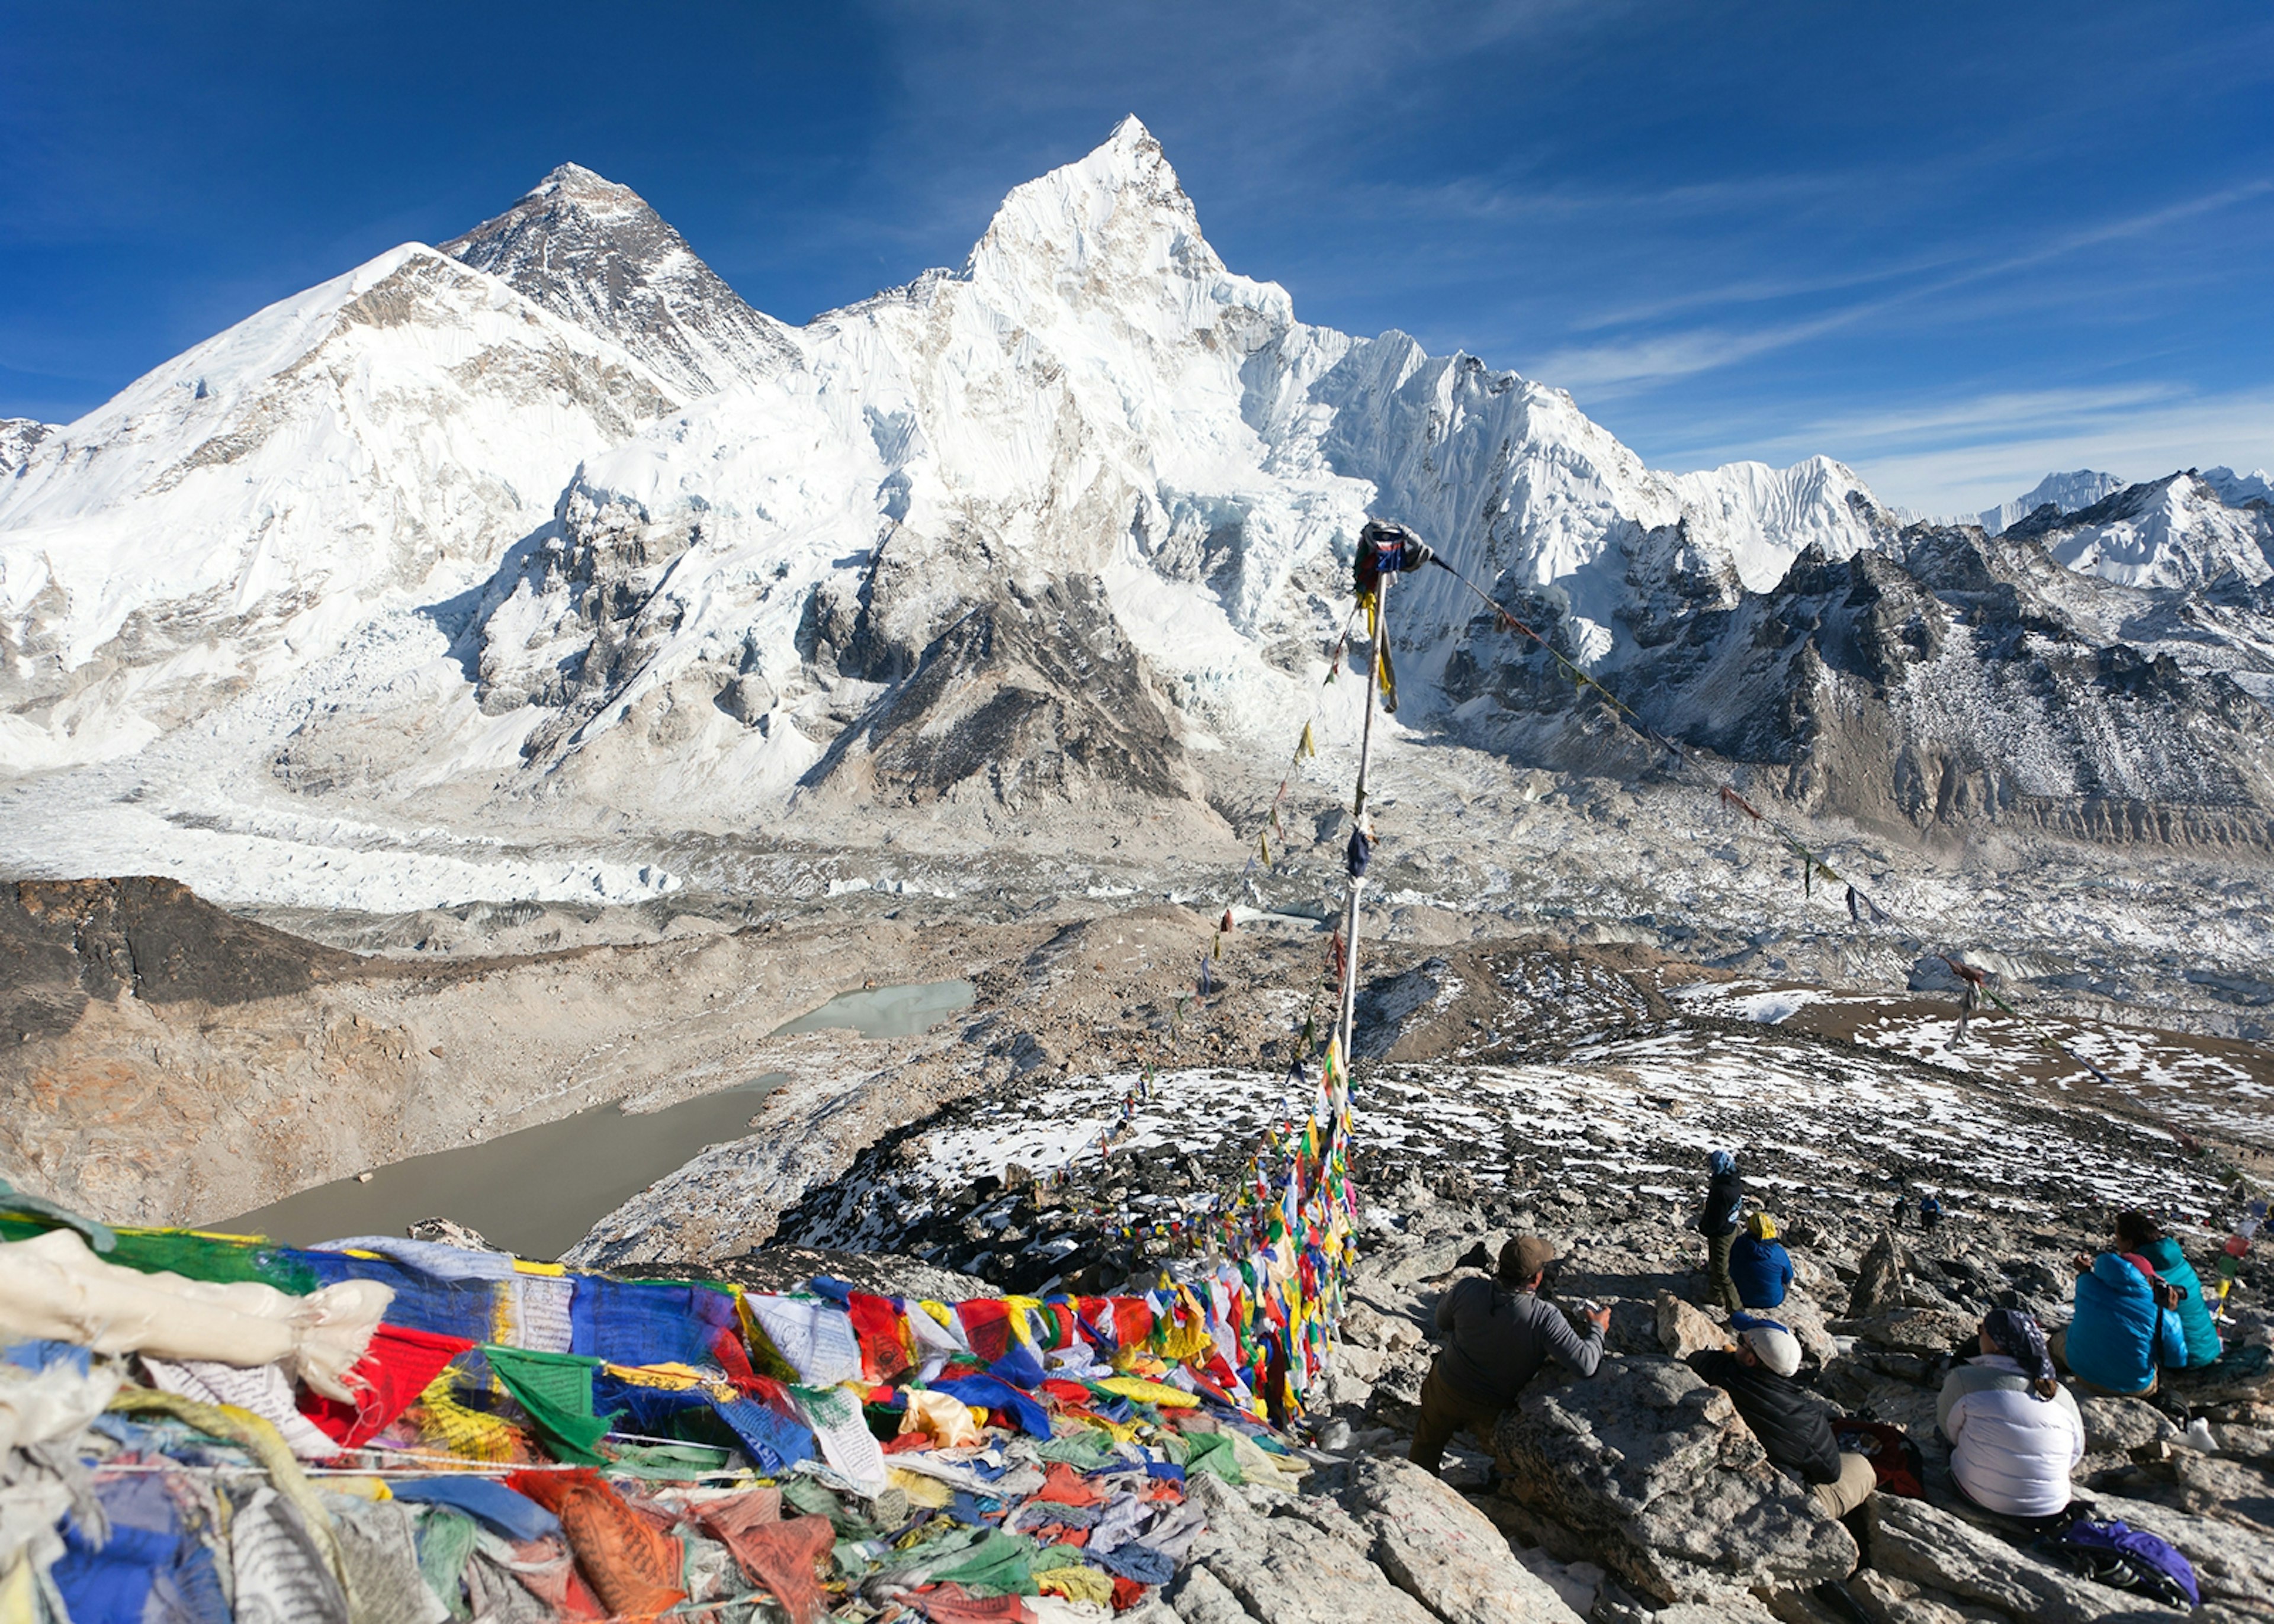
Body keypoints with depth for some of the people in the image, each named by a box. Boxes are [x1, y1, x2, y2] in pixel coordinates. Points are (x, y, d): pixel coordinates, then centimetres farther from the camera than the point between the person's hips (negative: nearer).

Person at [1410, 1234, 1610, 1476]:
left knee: (1428, 1443, 29)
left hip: (1446, 1390, 2)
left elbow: (1442, 1322, -6)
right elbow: (1585, 1364, -29)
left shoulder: (1468, 1289, -25)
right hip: (1493, 1411, -1)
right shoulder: (1545, 1318, -32)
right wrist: (1597, 1329, -10)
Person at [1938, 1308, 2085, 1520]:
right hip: (2051, 1507, 3)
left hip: (1981, 1497, -3)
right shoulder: (2063, 1396, -4)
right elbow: (2075, 1454, 7)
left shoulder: (1964, 1380, -13)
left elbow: (1949, 1431, 0)